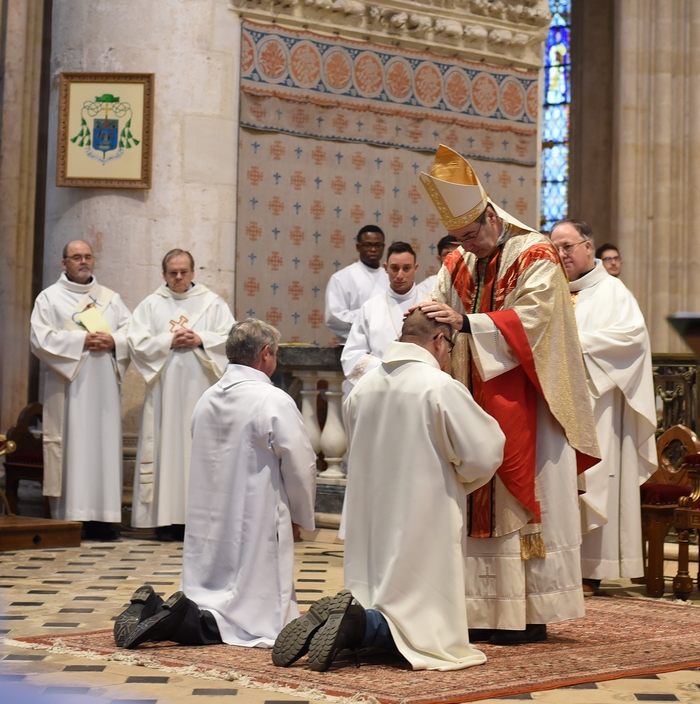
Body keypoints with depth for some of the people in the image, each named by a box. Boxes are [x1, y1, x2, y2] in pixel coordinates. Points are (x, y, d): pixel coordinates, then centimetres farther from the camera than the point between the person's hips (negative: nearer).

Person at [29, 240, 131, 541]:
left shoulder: (111, 298, 17)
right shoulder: (49, 298, 6)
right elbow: (41, 338, -6)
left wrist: (113, 341, -9)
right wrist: (81, 341, -13)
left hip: (103, 385, 3)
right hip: (67, 385, -3)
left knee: (104, 442, -1)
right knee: (68, 445, -7)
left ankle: (100, 517, 0)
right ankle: (66, 519, -6)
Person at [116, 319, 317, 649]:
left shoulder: (207, 400, 7)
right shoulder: (275, 402, -14)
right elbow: (301, 468, -9)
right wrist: (300, 517, 11)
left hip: (208, 531, 7)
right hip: (256, 529, -7)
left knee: (208, 607, 17)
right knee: (261, 620, -2)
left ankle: (149, 609, -8)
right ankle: (182, 620, -24)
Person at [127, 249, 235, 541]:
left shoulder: (212, 303, 10)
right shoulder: (150, 305, 10)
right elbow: (137, 342, 0)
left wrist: (201, 340, -11)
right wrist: (169, 341, -10)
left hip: (200, 388, 0)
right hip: (164, 389, 0)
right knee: (166, 446, -3)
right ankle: (166, 518, -2)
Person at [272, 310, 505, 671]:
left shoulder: (362, 388, 4)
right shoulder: (441, 387, -14)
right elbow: (484, 453, -9)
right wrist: (456, 480, 12)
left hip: (370, 528, 6)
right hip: (422, 529, -6)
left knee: (371, 610, 19)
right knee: (432, 627, 1)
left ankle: (325, 620, -11)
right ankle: (354, 625, -22)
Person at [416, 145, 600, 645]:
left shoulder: (535, 256, -6)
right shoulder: (459, 264, 13)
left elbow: (532, 319, -19)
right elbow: (440, 311, 6)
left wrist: (465, 323, -27)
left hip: (521, 406, -6)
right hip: (474, 406, 6)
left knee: (520, 504, -5)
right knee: (477, 505, 4)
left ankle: (528, 617, 0)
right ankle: (482, 612, 8)